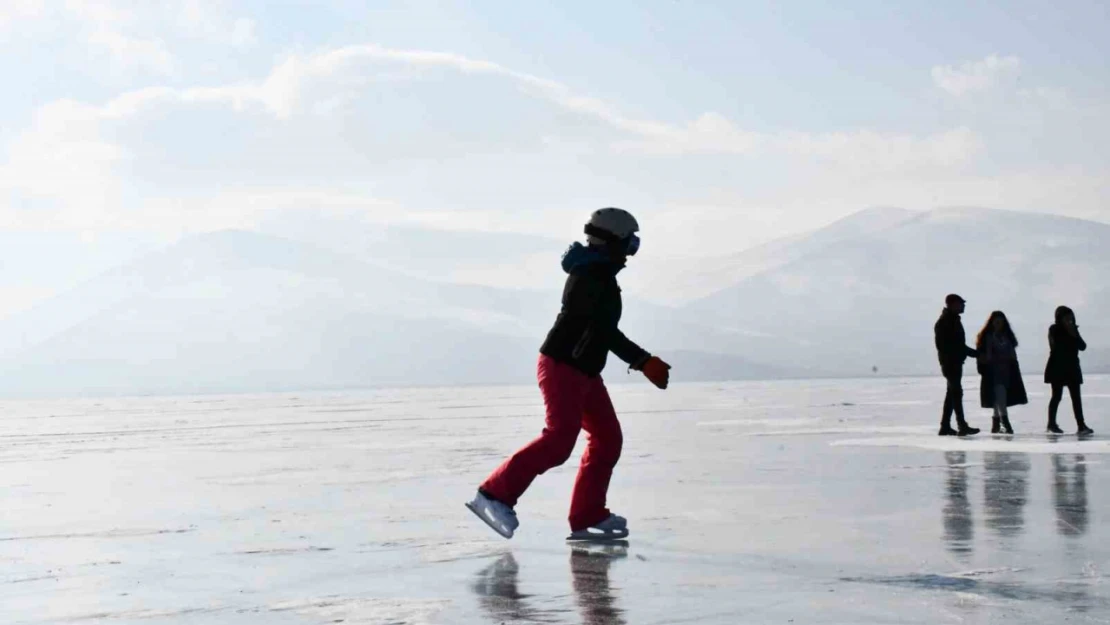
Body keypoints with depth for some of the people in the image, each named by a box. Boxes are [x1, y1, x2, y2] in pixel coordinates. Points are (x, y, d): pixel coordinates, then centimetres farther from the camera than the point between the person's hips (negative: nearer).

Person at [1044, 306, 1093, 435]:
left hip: (1072, 367, 5)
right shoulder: (1054, 330, -4)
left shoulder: (1073, 330, 11)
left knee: (1076, 397, 0)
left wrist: (1075, 335, -11)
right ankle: (1052, 423, 9)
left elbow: (1083, 346, 2)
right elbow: (1056, 346, -18)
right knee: (1057, 396, -1)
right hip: (1057, 367, -5)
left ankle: (1081, 425, -3)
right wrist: (1069, 335, -13)